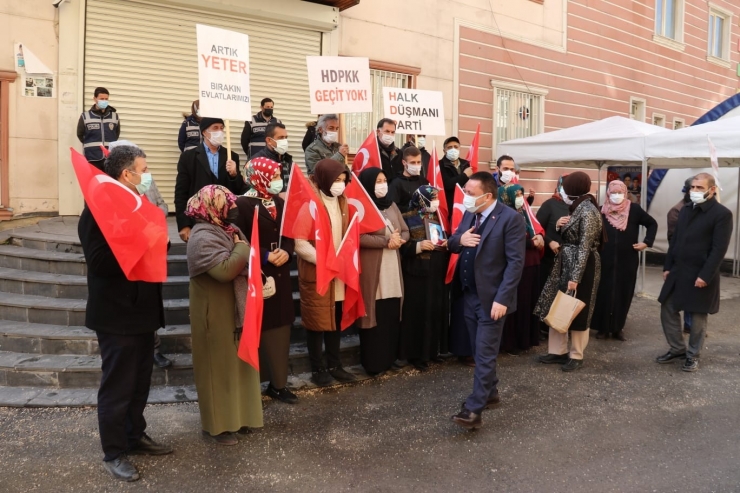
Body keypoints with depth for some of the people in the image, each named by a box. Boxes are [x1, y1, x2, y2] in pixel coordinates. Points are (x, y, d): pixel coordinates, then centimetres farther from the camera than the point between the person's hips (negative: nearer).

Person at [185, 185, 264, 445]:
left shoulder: (228, 230, 10)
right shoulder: (203, 238, -21)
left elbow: (244, 265, 18)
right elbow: (225, 270, -33)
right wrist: (242, 248, -19)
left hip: (234, 311, 10)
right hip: (216, 315, -9)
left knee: (235, 363, 17)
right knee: (218, 368, 2)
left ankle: (234, 416, 32)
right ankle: (216, 425, 16)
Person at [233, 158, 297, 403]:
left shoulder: (280, 203, 12)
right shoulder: (243, 204, -10)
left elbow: (289, 234, 12)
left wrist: (286, 252, -8)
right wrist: (266, 256, -21)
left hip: (280, 276, 7)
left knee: (280, 329, 9)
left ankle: (278, 383, 19)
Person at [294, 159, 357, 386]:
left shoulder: (341, 200, 8)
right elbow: (299, 243, -21)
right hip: (316, 273, -6)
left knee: (335, 320, 14)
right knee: (317, 322, 5)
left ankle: (334, 365, 28)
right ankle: (317, 368, 20)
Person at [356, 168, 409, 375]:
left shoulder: (391, 206, 14)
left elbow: (405, 231, 13)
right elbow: (359, 237, -19)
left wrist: (398, 240, -9)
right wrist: (386, 241, -16)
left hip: (393, 268, 6)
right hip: (372, 270, -6)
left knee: (392, 315, 7)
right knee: (375, 315, -2)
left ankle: (389, 357, 21)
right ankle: (373, 362, 9)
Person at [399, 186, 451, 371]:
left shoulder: (438, 217, 15)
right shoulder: (407, 218, -4)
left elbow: (446, 239, 22)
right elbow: (401, 245, -11)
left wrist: (448, 244, 0)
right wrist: (418, 246, -24)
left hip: (438, 273, 6)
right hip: (417, 274, -6)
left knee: (437, 311, 7)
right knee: (417, 313, -4)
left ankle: (433, 350, 19)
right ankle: (416, 354, 6)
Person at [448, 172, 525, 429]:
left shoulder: (510, 218, -15)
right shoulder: (469, 214, 7)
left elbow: (516, 261, -18)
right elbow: (452, 244, 12)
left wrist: (502, 299, -23)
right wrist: (458, 239, -13)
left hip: (491, 297, -7)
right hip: (469, 294, 7)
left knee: (485, 354, -3)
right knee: (480, 350, 17)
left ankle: (473, 409, 0)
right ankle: (490, 392, 34)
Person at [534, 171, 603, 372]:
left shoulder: (588, 212, -17)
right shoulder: (578, 208, 12)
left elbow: (584, 247, -21)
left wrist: (575, 277, -23)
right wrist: (560, 225, -1)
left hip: (581, 267, -10)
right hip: (566, 264, 10)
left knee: (576, 311, 2)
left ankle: (576, 356, 17)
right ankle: (558, 351, 23)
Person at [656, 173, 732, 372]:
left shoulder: (722, 214, -11)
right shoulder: (686, 210, 10)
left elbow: (719, 249, -15)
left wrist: (705, 275, -19)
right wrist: (667, 266, 10)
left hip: (700, 275, -6)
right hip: (678, 272, 7)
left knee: (697, 316, 6)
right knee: (668, 310, 10)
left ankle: (693, 355, 21)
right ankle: (677, 348, 26)